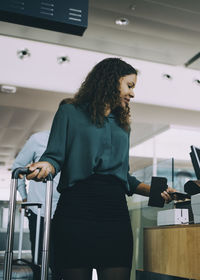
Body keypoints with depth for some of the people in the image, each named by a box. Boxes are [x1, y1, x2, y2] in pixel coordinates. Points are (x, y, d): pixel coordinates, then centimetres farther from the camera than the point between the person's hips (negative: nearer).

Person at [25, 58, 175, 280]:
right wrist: (45, 167, -22)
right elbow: (54, 156, 1)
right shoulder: (70, 112, 10)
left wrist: (154, 191, 10)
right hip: (76, 208, -4)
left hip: (115, 211, 4)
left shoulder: (122, 124, 23)